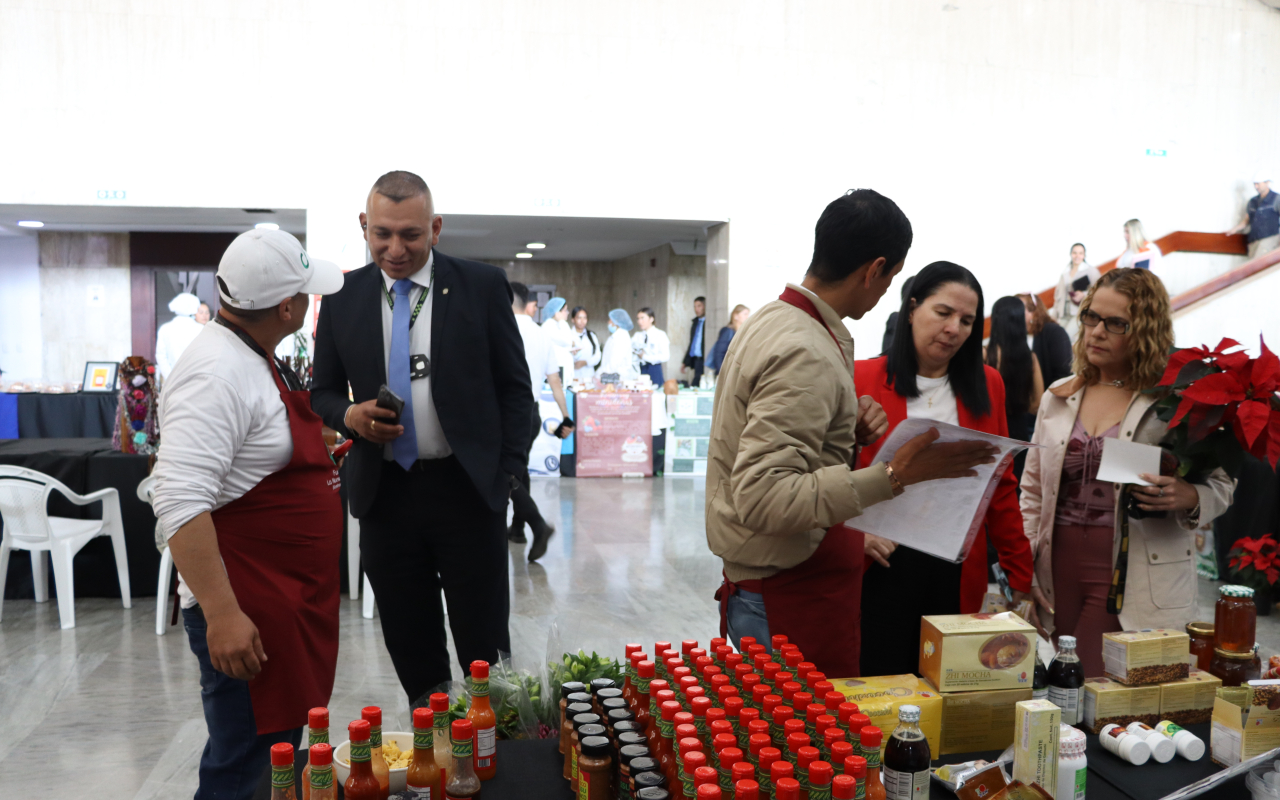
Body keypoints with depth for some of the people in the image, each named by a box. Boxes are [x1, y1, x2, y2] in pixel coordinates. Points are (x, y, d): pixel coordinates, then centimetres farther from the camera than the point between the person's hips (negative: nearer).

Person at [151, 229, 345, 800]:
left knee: (283, 749, 20)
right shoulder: (216, 373, -21)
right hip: (245, 613, -10)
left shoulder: (258, 359, 11)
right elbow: (180, 501, -28)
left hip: (293, 598, 10)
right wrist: (222, 614, -30)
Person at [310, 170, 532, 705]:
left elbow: (514, 386, 2)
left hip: (467, 488, -2)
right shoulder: (342, 297, 5)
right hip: (383, 494, 3)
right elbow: (323, 390, 13)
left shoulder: (482, 285, -1)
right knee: (409, 647, 13)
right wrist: (350, 416, -9)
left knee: (484, 645, 6)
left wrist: (508, 472, -4)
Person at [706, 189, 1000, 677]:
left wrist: (850, 433, 3)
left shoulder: (773, 320, 10)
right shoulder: (806, 354, -22)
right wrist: (892, 476, -31)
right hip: (792, 597, -10)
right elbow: (762, 498, -30)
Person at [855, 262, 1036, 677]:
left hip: (957, 575, 3)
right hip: (881, 568, -3)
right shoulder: (861, 379, -3)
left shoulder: (987, 385, 8)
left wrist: (1020, 576, 9)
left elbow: (1001, 486, 10)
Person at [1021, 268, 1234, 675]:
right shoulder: (1057, 397, 11)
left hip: (1133, 578, -4)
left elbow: (1221, 484, 3)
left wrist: (1188, 497, -20)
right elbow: (1032, 490, 13)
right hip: (1058, 572, 4)